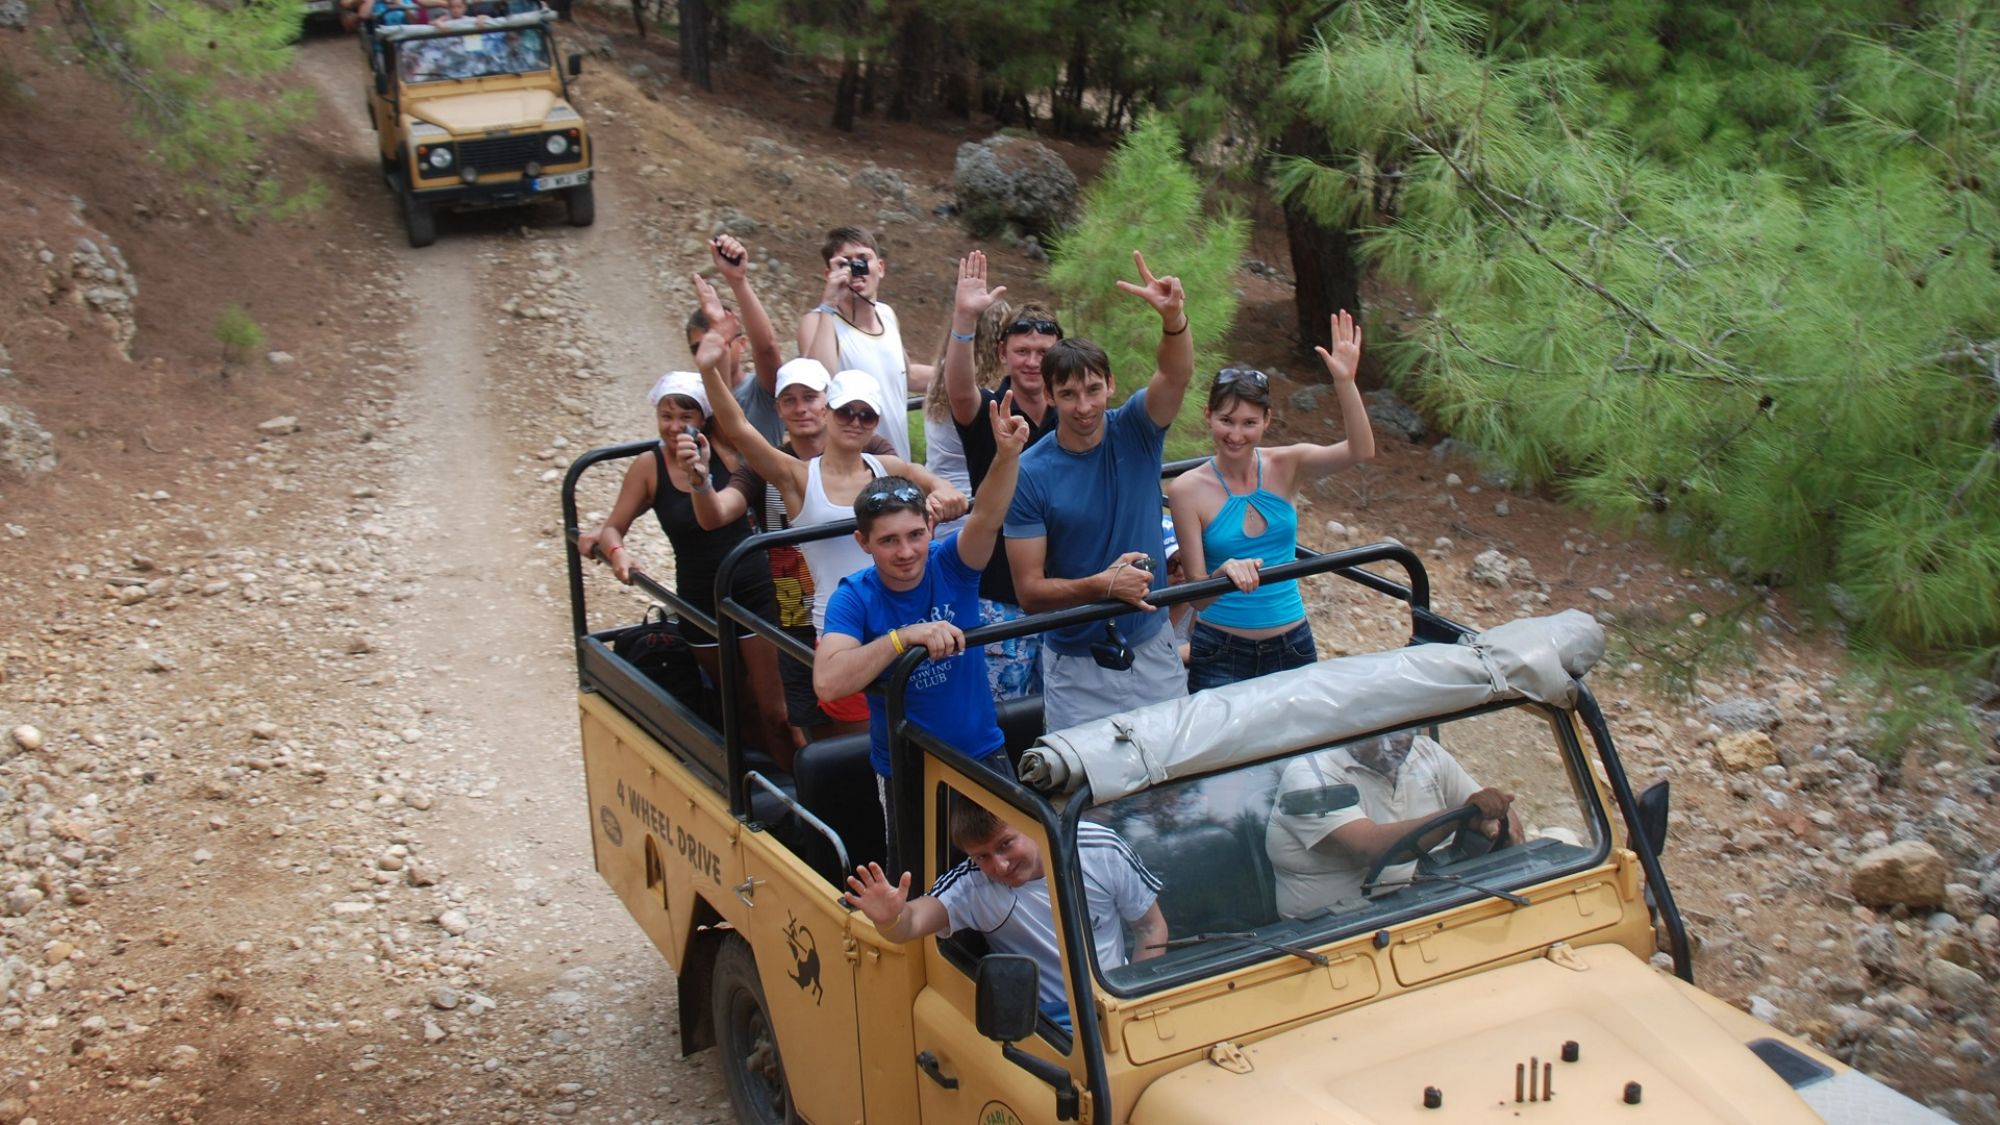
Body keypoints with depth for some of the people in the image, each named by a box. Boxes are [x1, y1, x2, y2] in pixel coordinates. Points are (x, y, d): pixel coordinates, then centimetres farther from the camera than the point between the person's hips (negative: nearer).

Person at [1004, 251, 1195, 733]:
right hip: (1078, 669, -2)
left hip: (1153, 652, 2)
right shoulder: (1030, 473, -11)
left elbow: (1176, 375, -26)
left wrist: (1173, 318, -46)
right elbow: (1029, 590, -12)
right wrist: (1102, 586, -27)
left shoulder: (1135, 432, -5)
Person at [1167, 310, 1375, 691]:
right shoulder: (1188, 489, -11)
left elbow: (1360, 450, -21)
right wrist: (1225, 573, -35)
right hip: (1220, 653, -3)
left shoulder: (1286, 466, -4)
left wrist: (1344, 381, -32)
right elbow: (1197, 594, -13)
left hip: (1292, 647, 3)